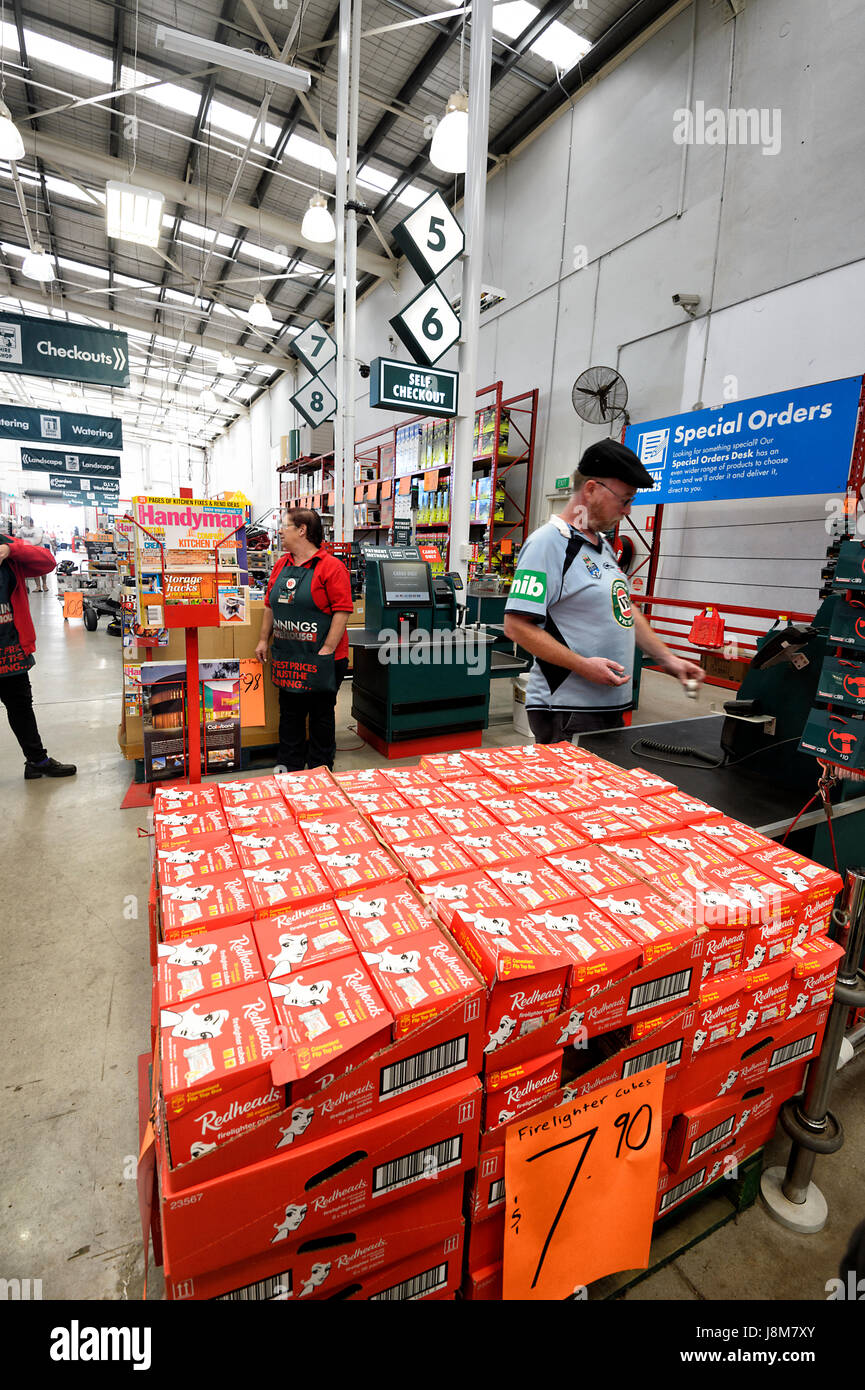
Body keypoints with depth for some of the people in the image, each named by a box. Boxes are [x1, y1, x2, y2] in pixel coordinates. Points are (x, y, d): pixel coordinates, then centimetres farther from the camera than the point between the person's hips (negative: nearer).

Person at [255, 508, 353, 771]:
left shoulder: (330, 566, -11)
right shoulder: (281, 564, 11)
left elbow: (342, 610, -16)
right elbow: (270, 605, 18)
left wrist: (327, 649, -20)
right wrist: (264, 639, 13)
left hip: (319, 659, -6)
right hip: (286, 658, 7)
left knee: (321, 715, 8)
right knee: (289, 713, 15)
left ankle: (320, 770, 22)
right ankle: (289, 767, 30)